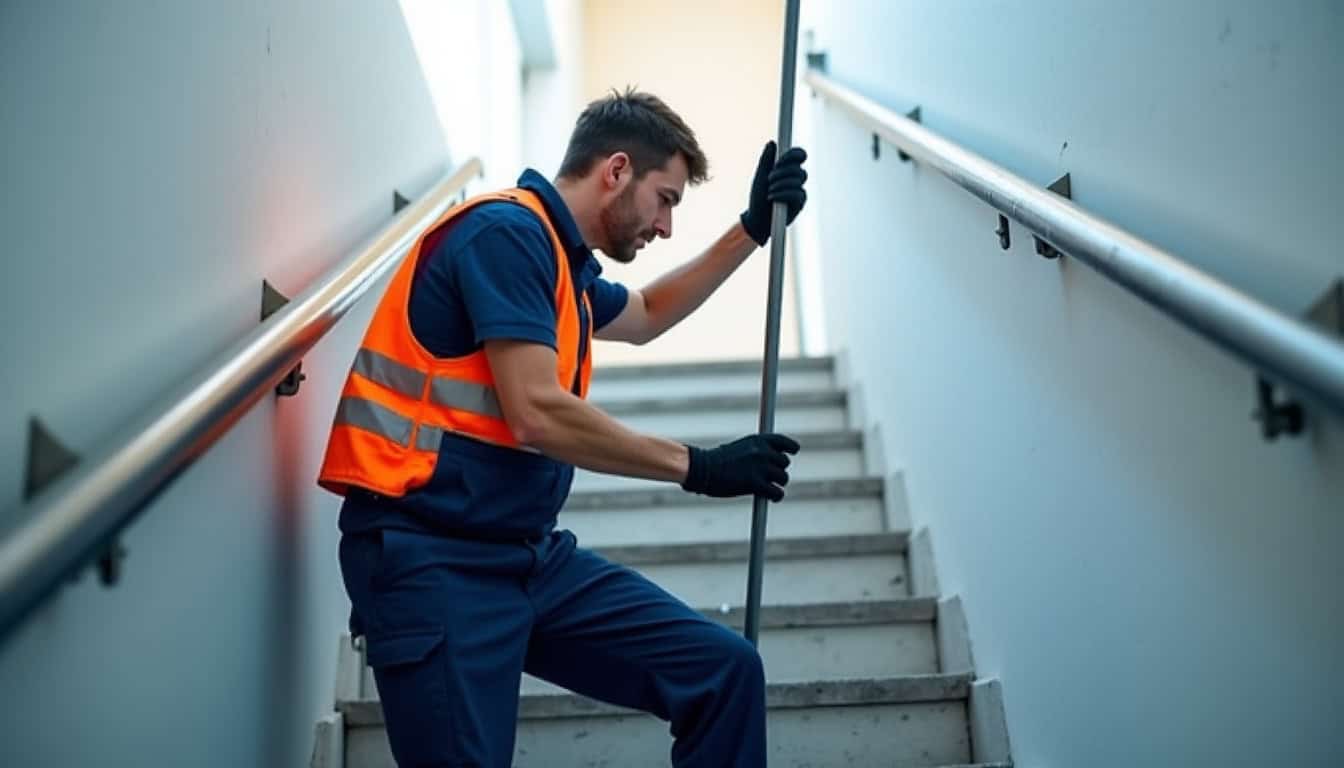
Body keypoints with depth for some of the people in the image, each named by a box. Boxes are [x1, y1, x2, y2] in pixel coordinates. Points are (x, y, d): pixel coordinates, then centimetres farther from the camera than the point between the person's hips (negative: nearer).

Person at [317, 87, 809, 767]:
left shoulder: (560, 257, 17)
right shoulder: (508, 231, -12)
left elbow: (646, 316, 38)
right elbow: (537, 415, -20)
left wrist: (751, 230, 29)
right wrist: (696, 466, -10)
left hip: (531, 554, 9)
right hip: (435, 563, -9)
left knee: (724, 671, 0)